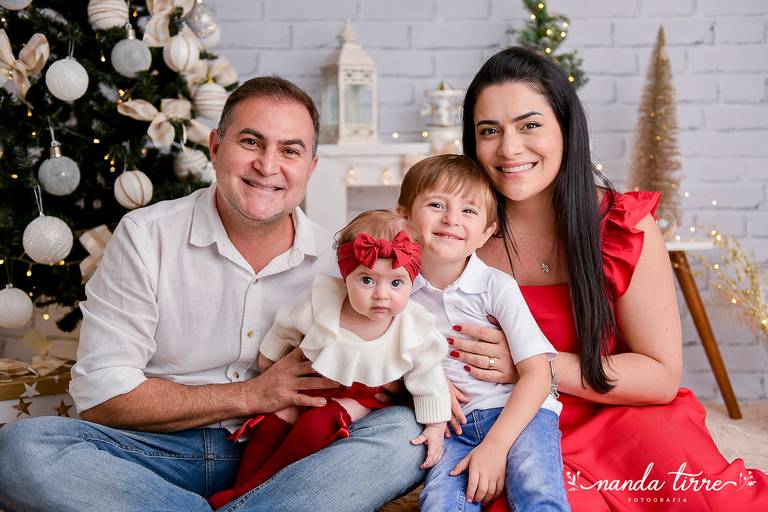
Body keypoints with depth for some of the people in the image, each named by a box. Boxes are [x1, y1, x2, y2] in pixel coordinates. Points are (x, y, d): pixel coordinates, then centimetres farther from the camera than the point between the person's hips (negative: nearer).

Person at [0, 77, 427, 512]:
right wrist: (251, 395, -15)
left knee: (405, 431, -23)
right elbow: (100, 398, -9)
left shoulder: (335, 259, 1)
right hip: (160, 453, -1)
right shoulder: (144, 236, -5)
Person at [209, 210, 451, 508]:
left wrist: (436, 427, -6)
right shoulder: (320, 301, -23)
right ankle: (241, 496, 5)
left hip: (360, 396, -2)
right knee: (274, 421, -16)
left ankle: (247, 493, -12)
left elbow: (428, 382, -9)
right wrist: (268, 360, 13)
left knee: (316, 426, -25)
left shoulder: (416, 331, -25)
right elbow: (286, 328, -1)